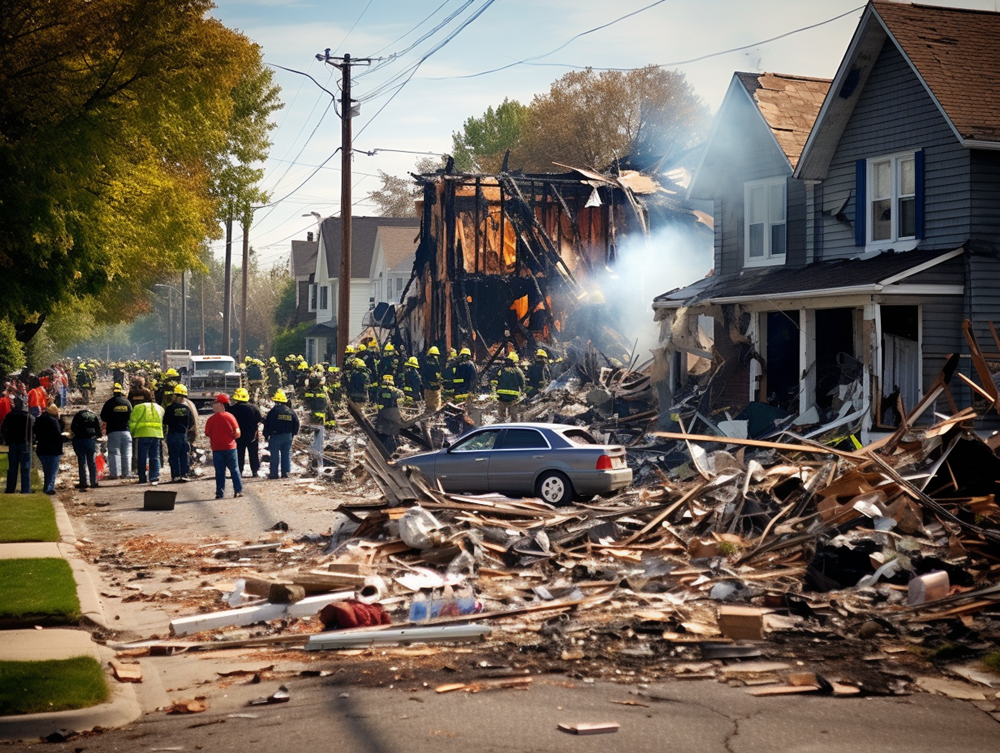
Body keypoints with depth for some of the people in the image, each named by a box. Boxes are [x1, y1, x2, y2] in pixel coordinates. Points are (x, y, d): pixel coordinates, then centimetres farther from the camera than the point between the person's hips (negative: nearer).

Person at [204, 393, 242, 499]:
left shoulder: (211, 419, -9)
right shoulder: (230, 416, -5)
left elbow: (207, 434, -7)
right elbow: (237, 433, -7)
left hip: (217, 448, -1)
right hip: (230, 447, 1)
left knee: (220, 472, 6)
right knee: (234, 470, 11)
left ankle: (220, 493, 6)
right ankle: (239, 490, 10)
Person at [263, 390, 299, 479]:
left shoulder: (273, 411, -9)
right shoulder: (291, 412, 5)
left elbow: (267, 424, -7)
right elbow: (296, 424, 11)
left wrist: (266, 435, 4)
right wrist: (292, 433, 20)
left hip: (276, 436, -4)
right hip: (288, 436, 4)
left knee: (275, 455, 2)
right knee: (286, 455, 8)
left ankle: (274, 473, 3)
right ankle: (285, 472, 7)